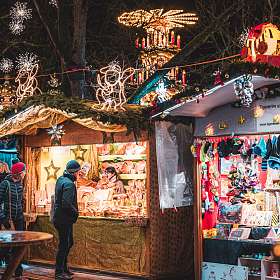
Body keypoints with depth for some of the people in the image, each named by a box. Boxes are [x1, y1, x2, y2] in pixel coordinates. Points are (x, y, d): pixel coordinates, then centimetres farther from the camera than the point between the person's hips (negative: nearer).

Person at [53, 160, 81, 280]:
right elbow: (67, 204, -27)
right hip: (64, 219, -10)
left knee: (69, 243, 20)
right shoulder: (69, 184, -20)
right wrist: (75, 212, -12)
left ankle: (64, 268, 30)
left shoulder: (61, 179, 10)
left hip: (60, 218, 10)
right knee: (64, 245, -1)